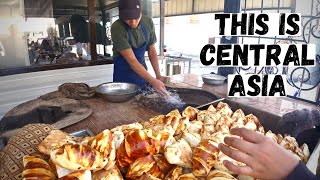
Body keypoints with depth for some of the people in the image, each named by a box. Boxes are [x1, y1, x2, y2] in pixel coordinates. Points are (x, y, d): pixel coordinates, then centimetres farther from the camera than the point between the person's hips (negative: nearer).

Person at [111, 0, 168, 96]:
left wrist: (158, 75, -7)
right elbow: (132, 60, -27)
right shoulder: (117, 28, -24)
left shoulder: (148, 23, -9)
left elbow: (152, 51, 1)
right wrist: (153, 81, -34)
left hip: (142, 73, 4)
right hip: (123, 76, -4)